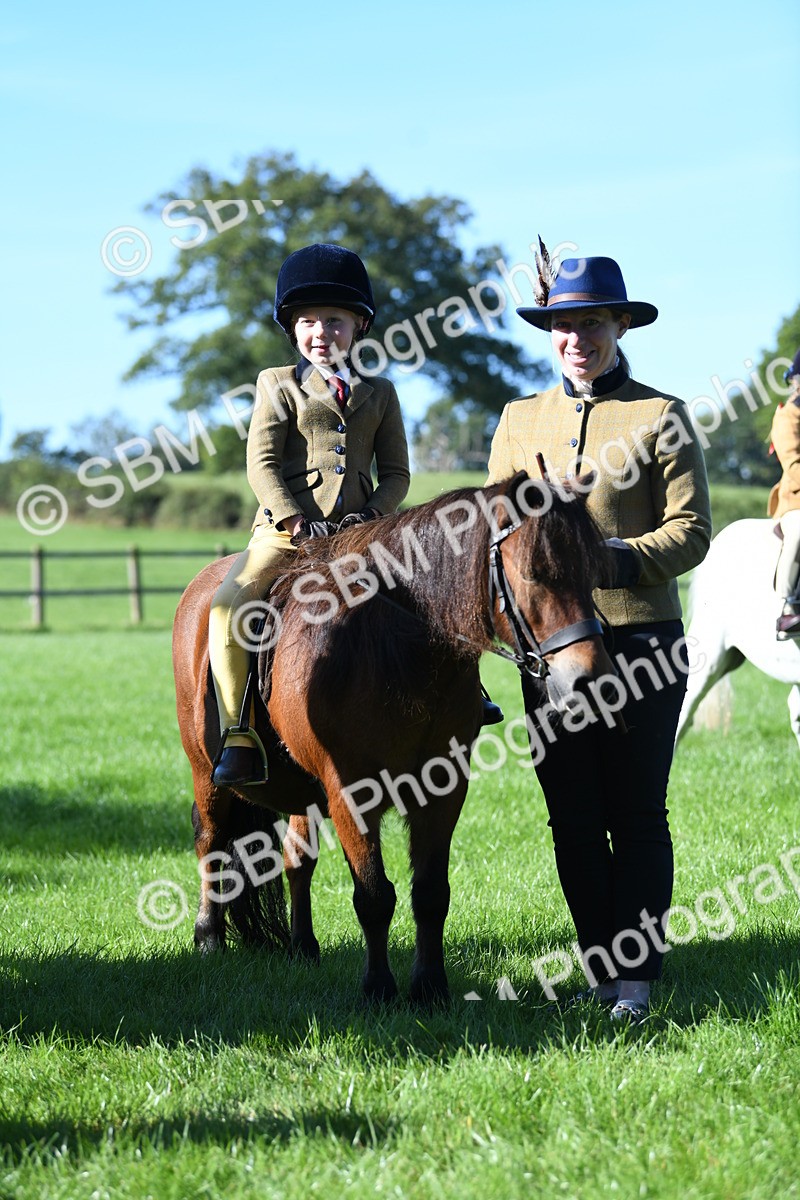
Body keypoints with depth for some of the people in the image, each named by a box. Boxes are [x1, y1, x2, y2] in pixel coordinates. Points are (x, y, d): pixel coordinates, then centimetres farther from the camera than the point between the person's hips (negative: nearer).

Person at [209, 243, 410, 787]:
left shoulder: (379, 393, 15)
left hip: (359, 533, 2)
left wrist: (373, 514, -7)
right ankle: (238, 738, -22)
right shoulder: (279, 385, 9)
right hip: (287, 530, -2)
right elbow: (262, 463, -1)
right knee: (227, 607, -24)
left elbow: (396, 472, 13)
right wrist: (299, 522, -12)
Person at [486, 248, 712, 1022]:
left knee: (637, 814, -1)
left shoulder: (661, 418, 0)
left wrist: (623, 559, -21)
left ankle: (635, 975, 4)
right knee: (572, 818, 6)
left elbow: (691, 530, -5)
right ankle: (597, 966, 14)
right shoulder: (519, 420, 13)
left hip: (640, 636, -4)